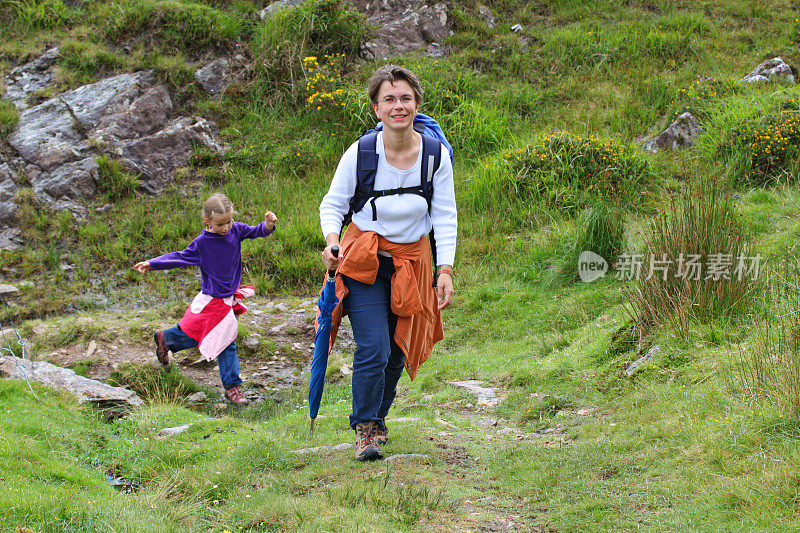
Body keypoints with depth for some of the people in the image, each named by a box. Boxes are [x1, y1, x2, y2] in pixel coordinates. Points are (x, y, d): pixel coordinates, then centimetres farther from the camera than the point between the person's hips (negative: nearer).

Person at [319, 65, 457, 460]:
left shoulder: (435, 156, -7)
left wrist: (445, 271, -8)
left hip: (411, 264, 3)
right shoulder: (360, 153, -12)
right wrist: (331, 240, -20)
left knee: (397, 352, 11)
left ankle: (378, 418, 35)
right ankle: (365, 429, 2)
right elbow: (332, 205, -1)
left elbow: (445, 218, -1)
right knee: (373, 348, -15)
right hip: (363, 263, -3)